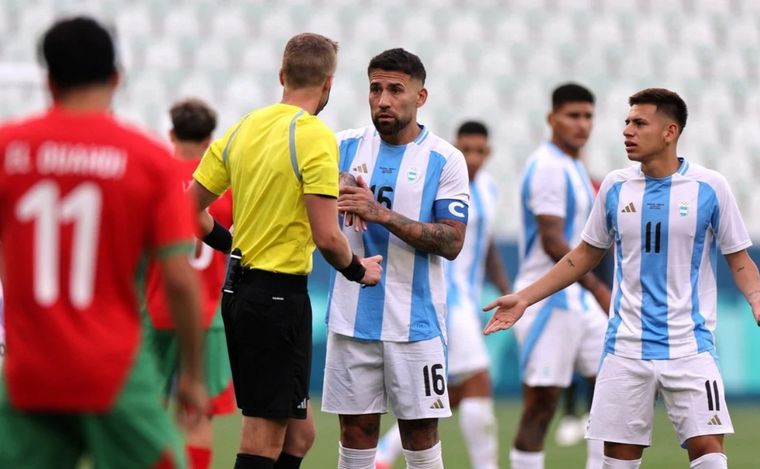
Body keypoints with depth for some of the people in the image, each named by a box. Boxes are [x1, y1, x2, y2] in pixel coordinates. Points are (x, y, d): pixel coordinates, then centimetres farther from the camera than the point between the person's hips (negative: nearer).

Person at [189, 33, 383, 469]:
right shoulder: (316, 137, -14)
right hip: (280, 296, -8)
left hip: (240, 288, 8)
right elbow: (326, 237, -19)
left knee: (299, 433, 17)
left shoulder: (243, 127, 8)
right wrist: (359, 270, 0)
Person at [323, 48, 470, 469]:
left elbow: (452, 242, -10)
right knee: (356, 431, 4)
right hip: (352, 318, 2)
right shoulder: (347, 147, 6)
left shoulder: (445, 159, -2)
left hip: (414, 322, -2)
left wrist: (382, 214, -21)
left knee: (420, 435, 1)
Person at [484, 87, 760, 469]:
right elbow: (586, 255, 16)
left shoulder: (709, 187, -4)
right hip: (626, 348, 3)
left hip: (689, 347, -3)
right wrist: (524, 298, 12)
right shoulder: (615, 186, 5)